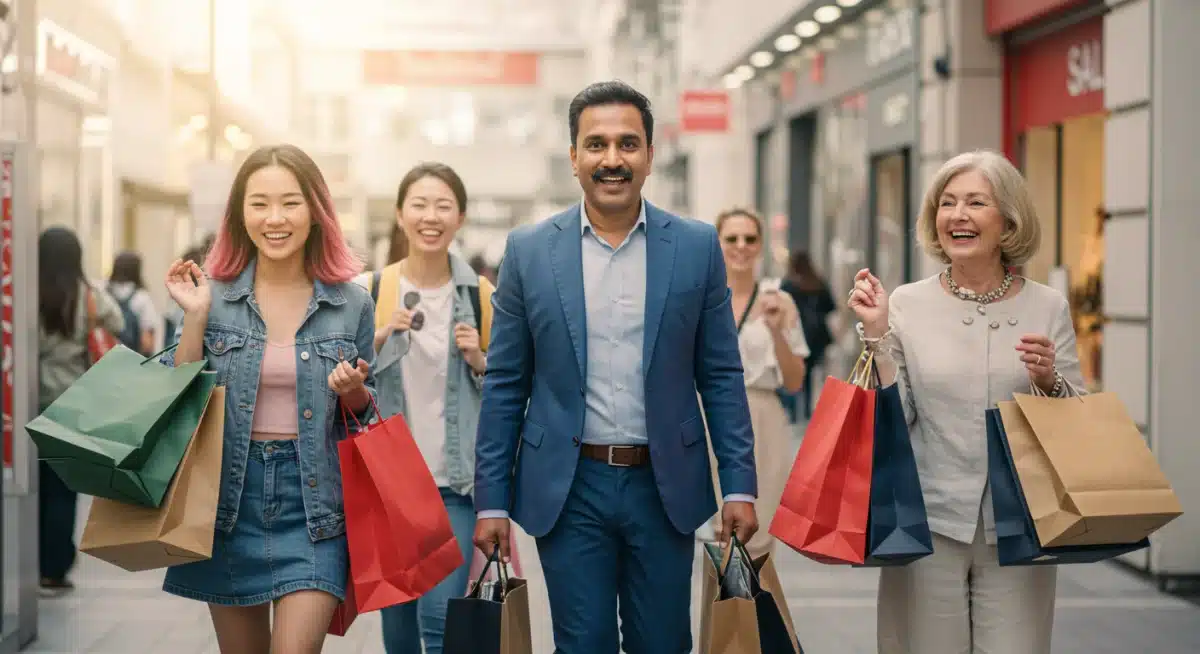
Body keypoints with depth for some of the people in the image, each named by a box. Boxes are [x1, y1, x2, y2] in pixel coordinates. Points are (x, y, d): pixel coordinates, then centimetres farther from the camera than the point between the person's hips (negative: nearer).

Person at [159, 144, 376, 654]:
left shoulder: (351, 304, 0)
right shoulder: (213, 295, -1)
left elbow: (365, 411, 11)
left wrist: (353, 391, -11)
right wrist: (195, 318, -10)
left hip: (313, 502, -1)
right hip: (230, 499, 1)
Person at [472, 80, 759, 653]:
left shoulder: (697, 247, 1)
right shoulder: (529, 251, 0)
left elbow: (721, 377, 4)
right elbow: (504, 385, 3)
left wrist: (740, 486, -2)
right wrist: (491, 501, 0)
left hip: (665, 488, 1)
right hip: (569, 490, 0)